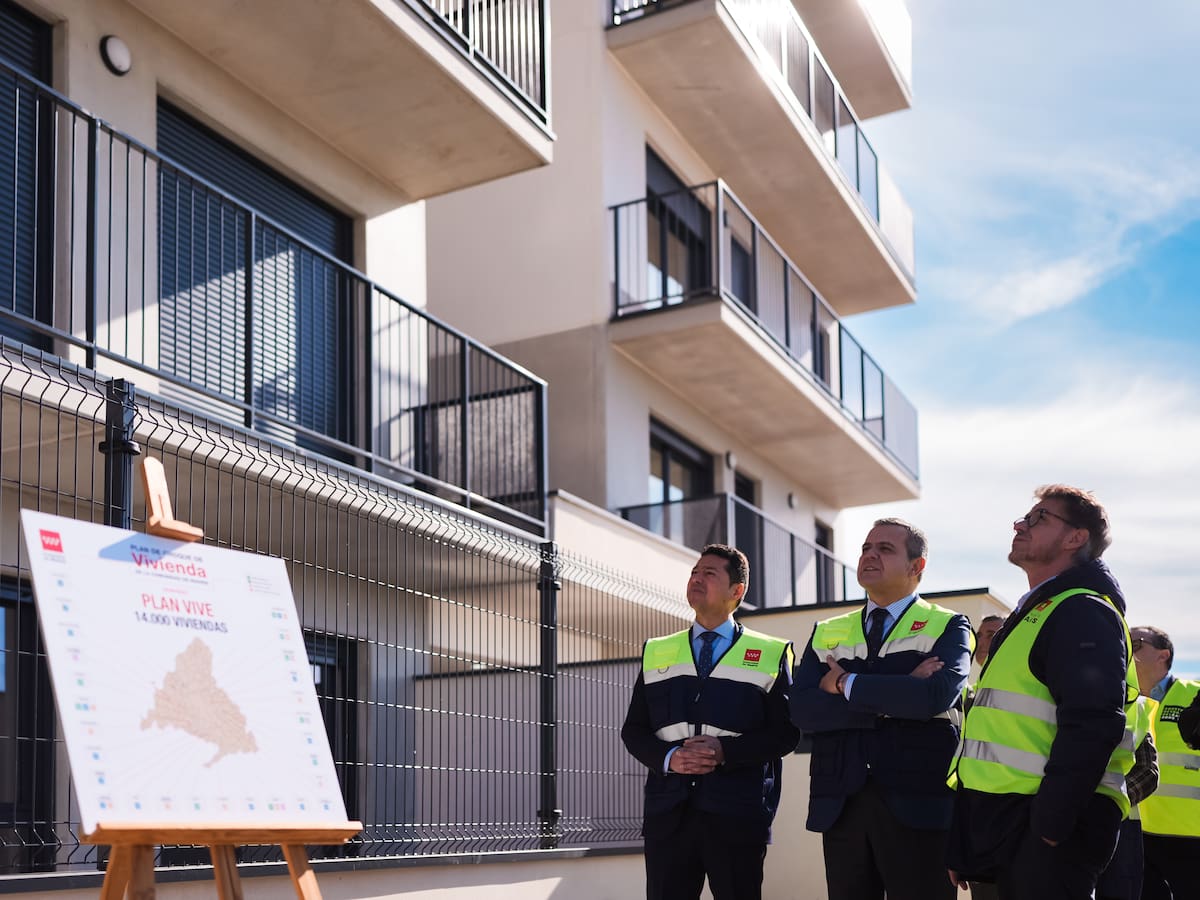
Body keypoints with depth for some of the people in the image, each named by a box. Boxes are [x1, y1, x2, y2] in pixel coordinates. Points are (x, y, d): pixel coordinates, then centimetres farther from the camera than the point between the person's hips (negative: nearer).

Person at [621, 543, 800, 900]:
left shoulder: (772, 655, 6)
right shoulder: (656, 653, 15)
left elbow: (785, 732, -2)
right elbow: (634, 729, 11)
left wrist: (725, 750, -16)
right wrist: (668, 758, -10)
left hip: (738, 815, -2)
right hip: (668, 813, 2)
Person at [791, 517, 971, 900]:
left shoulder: (947, 627, 3)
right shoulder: (827, 634, 14)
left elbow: (938, 695, -17)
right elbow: (802, 710, -2)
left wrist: (846, 684, -8)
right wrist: (891, 700, -11)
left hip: (918, 806, -3)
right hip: (840, 806, 4)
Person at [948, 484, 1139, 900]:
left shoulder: (1084, 612, -10)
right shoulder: (1030, 615, 21)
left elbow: (1091, 728, -22)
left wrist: (1049, 824, -24)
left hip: (1051, 829, -9)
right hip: (1006, 819, 10)